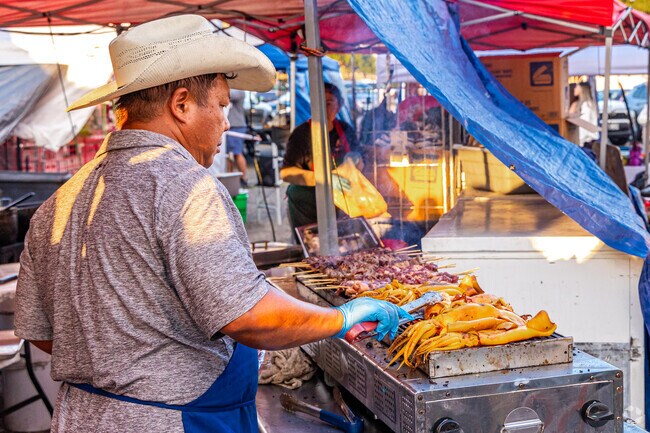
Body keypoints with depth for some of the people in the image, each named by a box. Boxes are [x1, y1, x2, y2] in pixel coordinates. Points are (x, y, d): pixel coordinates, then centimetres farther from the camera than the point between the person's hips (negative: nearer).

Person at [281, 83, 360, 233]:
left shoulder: (346, 130, 4)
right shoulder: (302, 134, -12)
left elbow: (359, 163, 16)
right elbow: (286, 173, -21)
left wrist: (355, 161, -10)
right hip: (306, 209, -4)